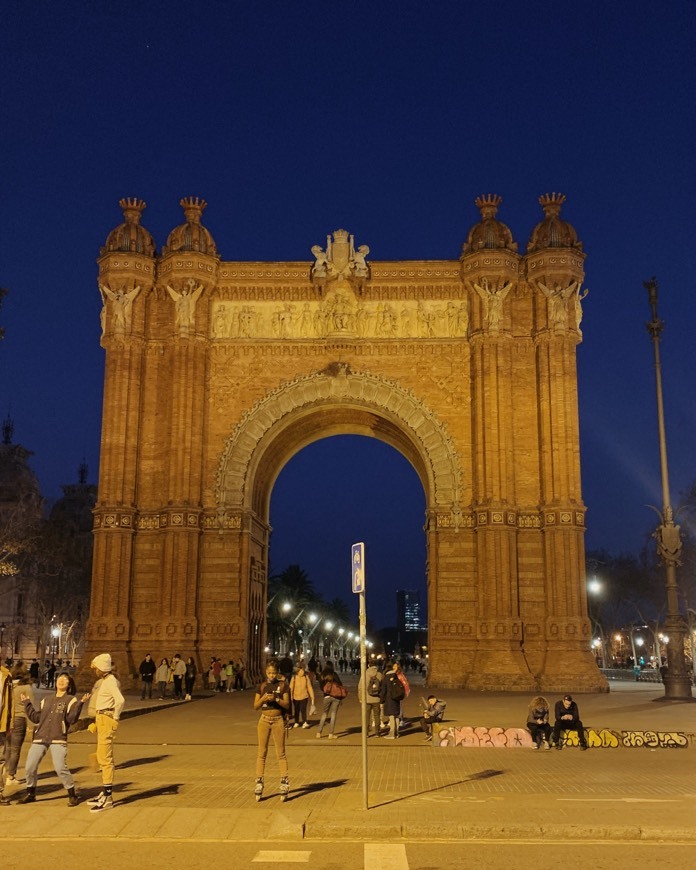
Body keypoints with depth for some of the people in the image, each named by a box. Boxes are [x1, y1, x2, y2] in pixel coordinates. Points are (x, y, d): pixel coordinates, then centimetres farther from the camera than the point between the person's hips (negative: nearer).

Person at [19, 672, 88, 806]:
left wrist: (80, 704, -18)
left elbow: (71, 719, -7)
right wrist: (27, 703, 19)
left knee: (60, 768, -15)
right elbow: (36, 718, 17)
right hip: (40, 738, 5)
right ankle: (30, 793, 25)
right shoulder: (46, 701, 21)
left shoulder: (71, 700, 5)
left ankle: (72, 795, 1)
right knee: (30, 767, 3)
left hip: (58, 739, -5)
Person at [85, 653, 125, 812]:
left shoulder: (110, 681, -17)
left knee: (105, 758, -9)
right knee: (103, 758, 17)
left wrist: (115, 717, -20)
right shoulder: (103, 680, 13)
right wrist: (97, 721, 15)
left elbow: (120, 700, -31)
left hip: (107, 720, -11)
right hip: (101, 720, 11)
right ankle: (104, 793, 27)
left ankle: (108, 798, -6)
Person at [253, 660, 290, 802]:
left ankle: (284, 781, 5)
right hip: (264, 720, 2)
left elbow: (287, 704, -4)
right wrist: (263, 698, -16)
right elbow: (255, 706, 3)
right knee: (261, 752, 5)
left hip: (278, 720, -2)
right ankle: (259, 781, 10)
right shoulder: (262, 686, 5)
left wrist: (276, 699, -21)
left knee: (280, 753, 1)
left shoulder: (283, 685, -1)